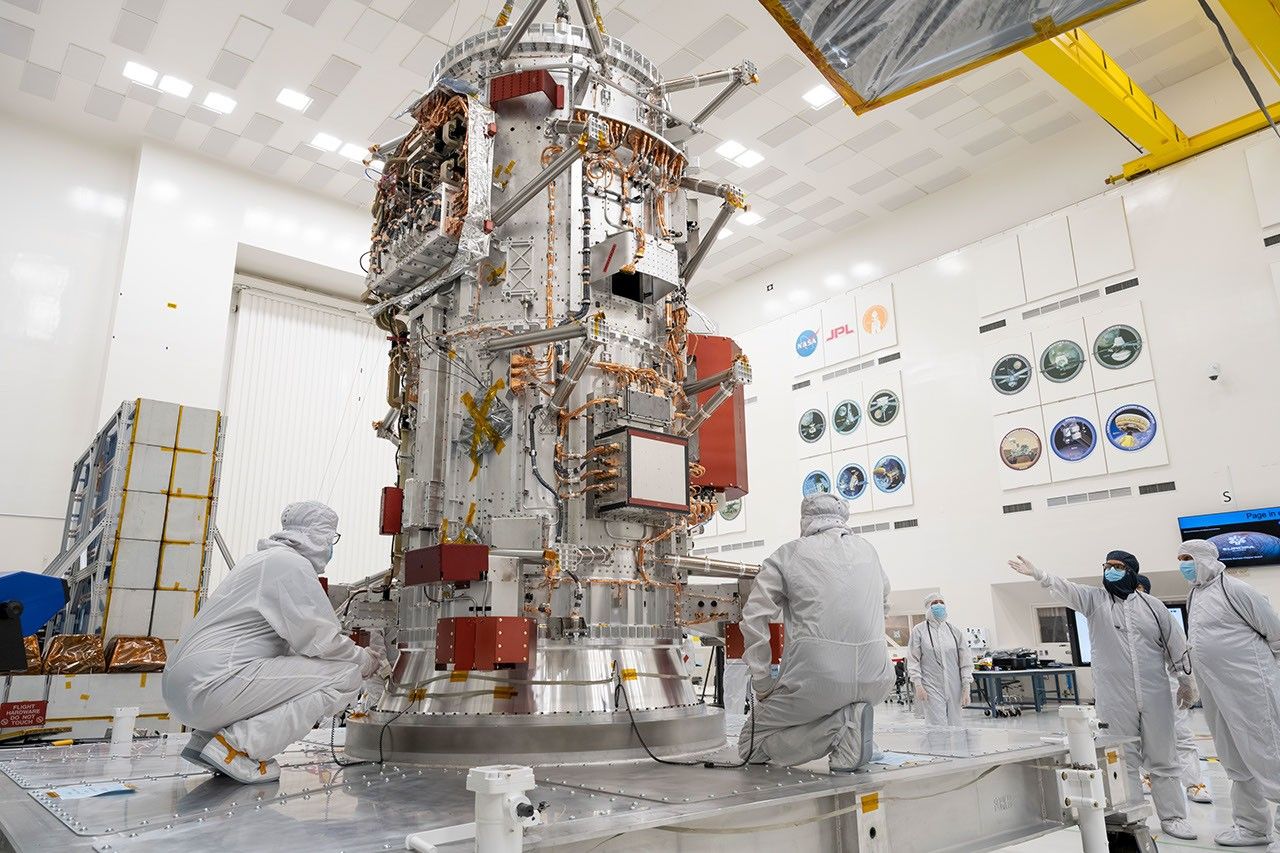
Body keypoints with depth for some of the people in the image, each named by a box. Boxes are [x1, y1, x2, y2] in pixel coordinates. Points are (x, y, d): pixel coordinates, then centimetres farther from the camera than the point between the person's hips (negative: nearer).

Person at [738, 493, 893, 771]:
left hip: (815, 681, -4)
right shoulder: (868, 550, 13)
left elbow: (753, 618, -6)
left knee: (751, 745, 14)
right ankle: (848, 718, 8)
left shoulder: (788, 554, 1)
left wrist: (762, 685, 0)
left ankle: (837, 727, -7)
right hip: (876, 682, 5)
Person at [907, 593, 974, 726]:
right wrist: (918, 685, -10)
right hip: (932, 688, -4)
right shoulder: (919, 631, -1)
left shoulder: (953, 630, 10)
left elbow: (965, 659, 10)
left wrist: (966, 686, 4)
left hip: (954, 689, 4)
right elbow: (913, 660, -3)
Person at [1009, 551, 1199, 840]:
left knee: (1163, 760, 11)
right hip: (1114, 697, -1)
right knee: (1124, 761, 7)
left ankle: (1172, 817, 23)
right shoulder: (1095, 599, 1)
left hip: (1154, 695, 1)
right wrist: (1037, 574, -34)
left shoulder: (1152, 606, 4)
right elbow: (1065, 588, -17)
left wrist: (1185, 681, 14)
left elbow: (1176, 644, 11)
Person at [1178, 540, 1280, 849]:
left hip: (1249, 688, -8)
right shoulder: (1193, 596, 12)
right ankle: (1251, 827, 26)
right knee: (1235, 761, 15)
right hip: (1214, 693, 8)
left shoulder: (1234, 589, -13)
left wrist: (1255, 660, 2)